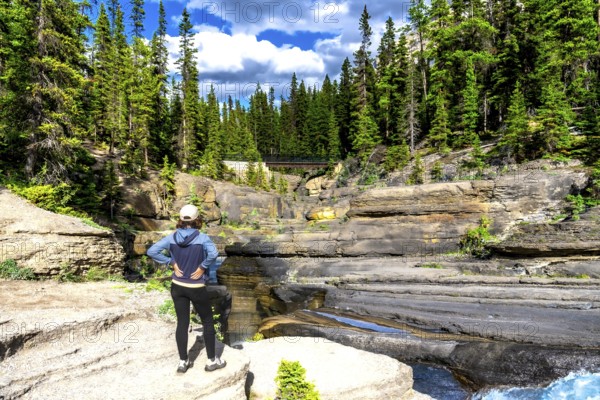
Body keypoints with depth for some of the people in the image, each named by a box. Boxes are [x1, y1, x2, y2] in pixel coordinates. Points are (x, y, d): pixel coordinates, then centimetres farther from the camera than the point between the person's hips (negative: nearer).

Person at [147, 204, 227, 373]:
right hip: (196, 288, -4)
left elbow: (151, 251, -9)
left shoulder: (172, 237, -5)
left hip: (177, 286, 4)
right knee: (208, 322, 13)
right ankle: (212, 361, 21)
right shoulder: (202, 238, -18)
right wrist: (202, 267, -20)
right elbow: (213, 253, -36)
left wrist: (172, 263, -6)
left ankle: (183, 362, 23)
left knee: (182, 323, 14)